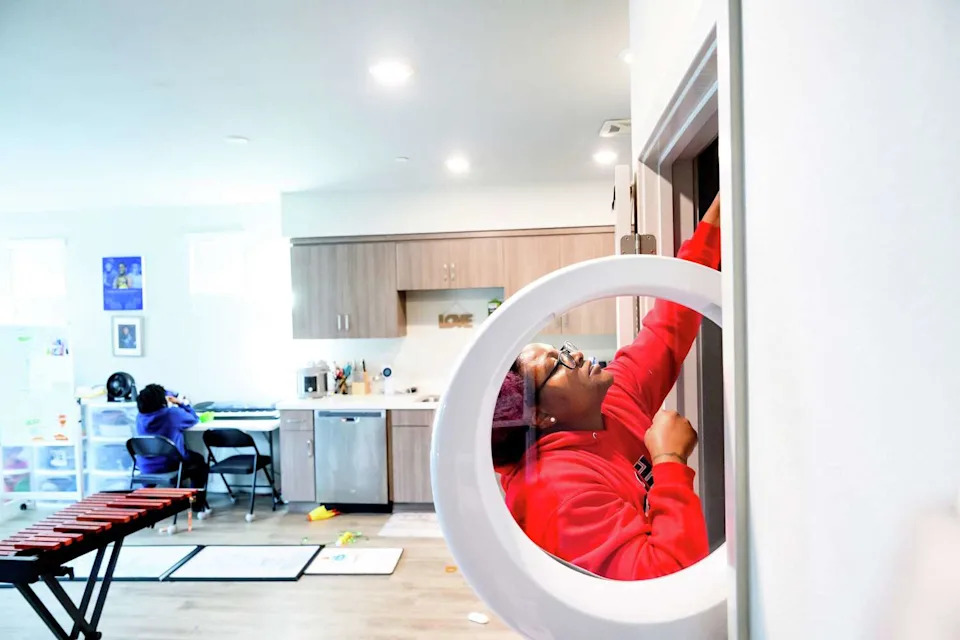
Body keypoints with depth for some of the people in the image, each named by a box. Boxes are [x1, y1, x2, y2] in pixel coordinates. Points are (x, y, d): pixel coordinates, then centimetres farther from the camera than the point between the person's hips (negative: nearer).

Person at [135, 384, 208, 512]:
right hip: (171, 466, -5)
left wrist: (169, 403, 18)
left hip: (146, 468, 5)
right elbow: (194, 419, 0)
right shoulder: (173, 414, -19)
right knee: (199, 461, 23)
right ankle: (198, 505, 22)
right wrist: (182, 403, 9)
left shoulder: (140, 417, -4)